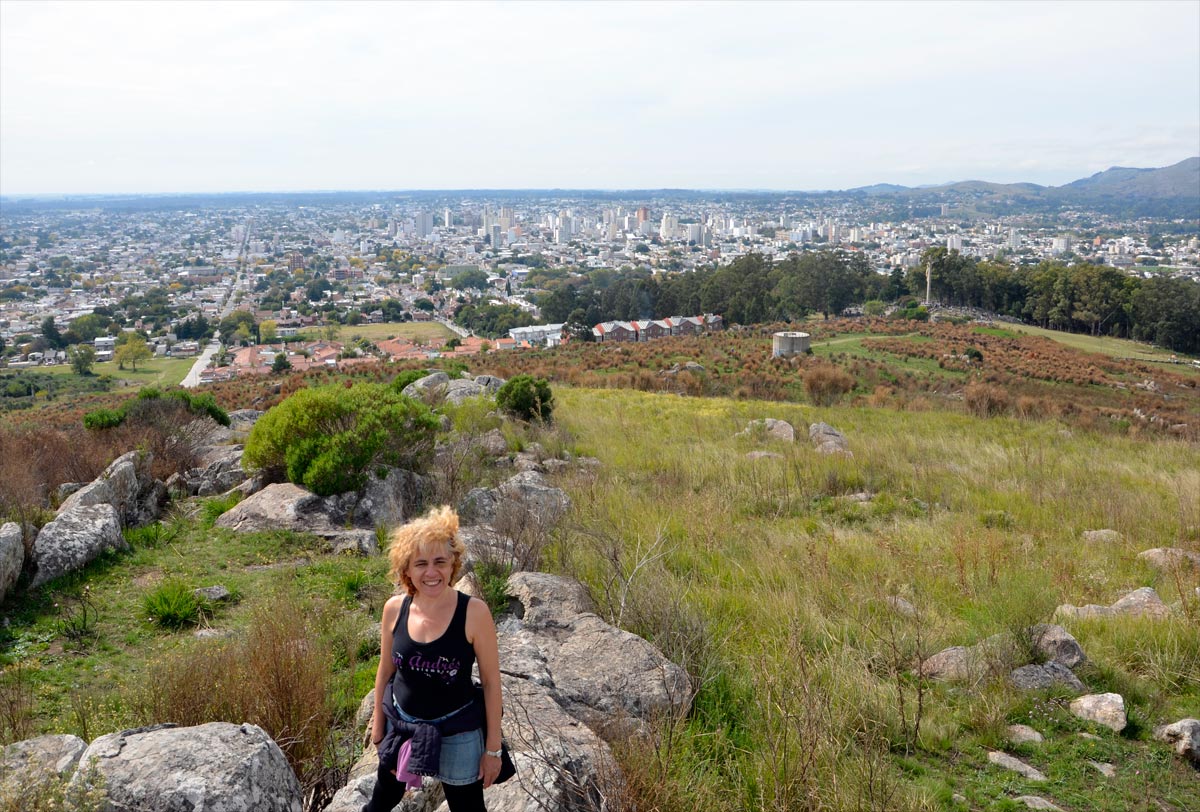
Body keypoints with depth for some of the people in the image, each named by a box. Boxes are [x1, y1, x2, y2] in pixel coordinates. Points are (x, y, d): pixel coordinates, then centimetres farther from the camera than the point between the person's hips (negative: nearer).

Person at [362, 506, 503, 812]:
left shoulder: (474, 612, -22)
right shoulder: (394, 608, -12)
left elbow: (491, 681, -14)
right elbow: (386, 669, 4)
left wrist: (493, 747, -9)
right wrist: (378, 722, 12)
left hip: (457, 732, -3)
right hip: (401, 724, 4)